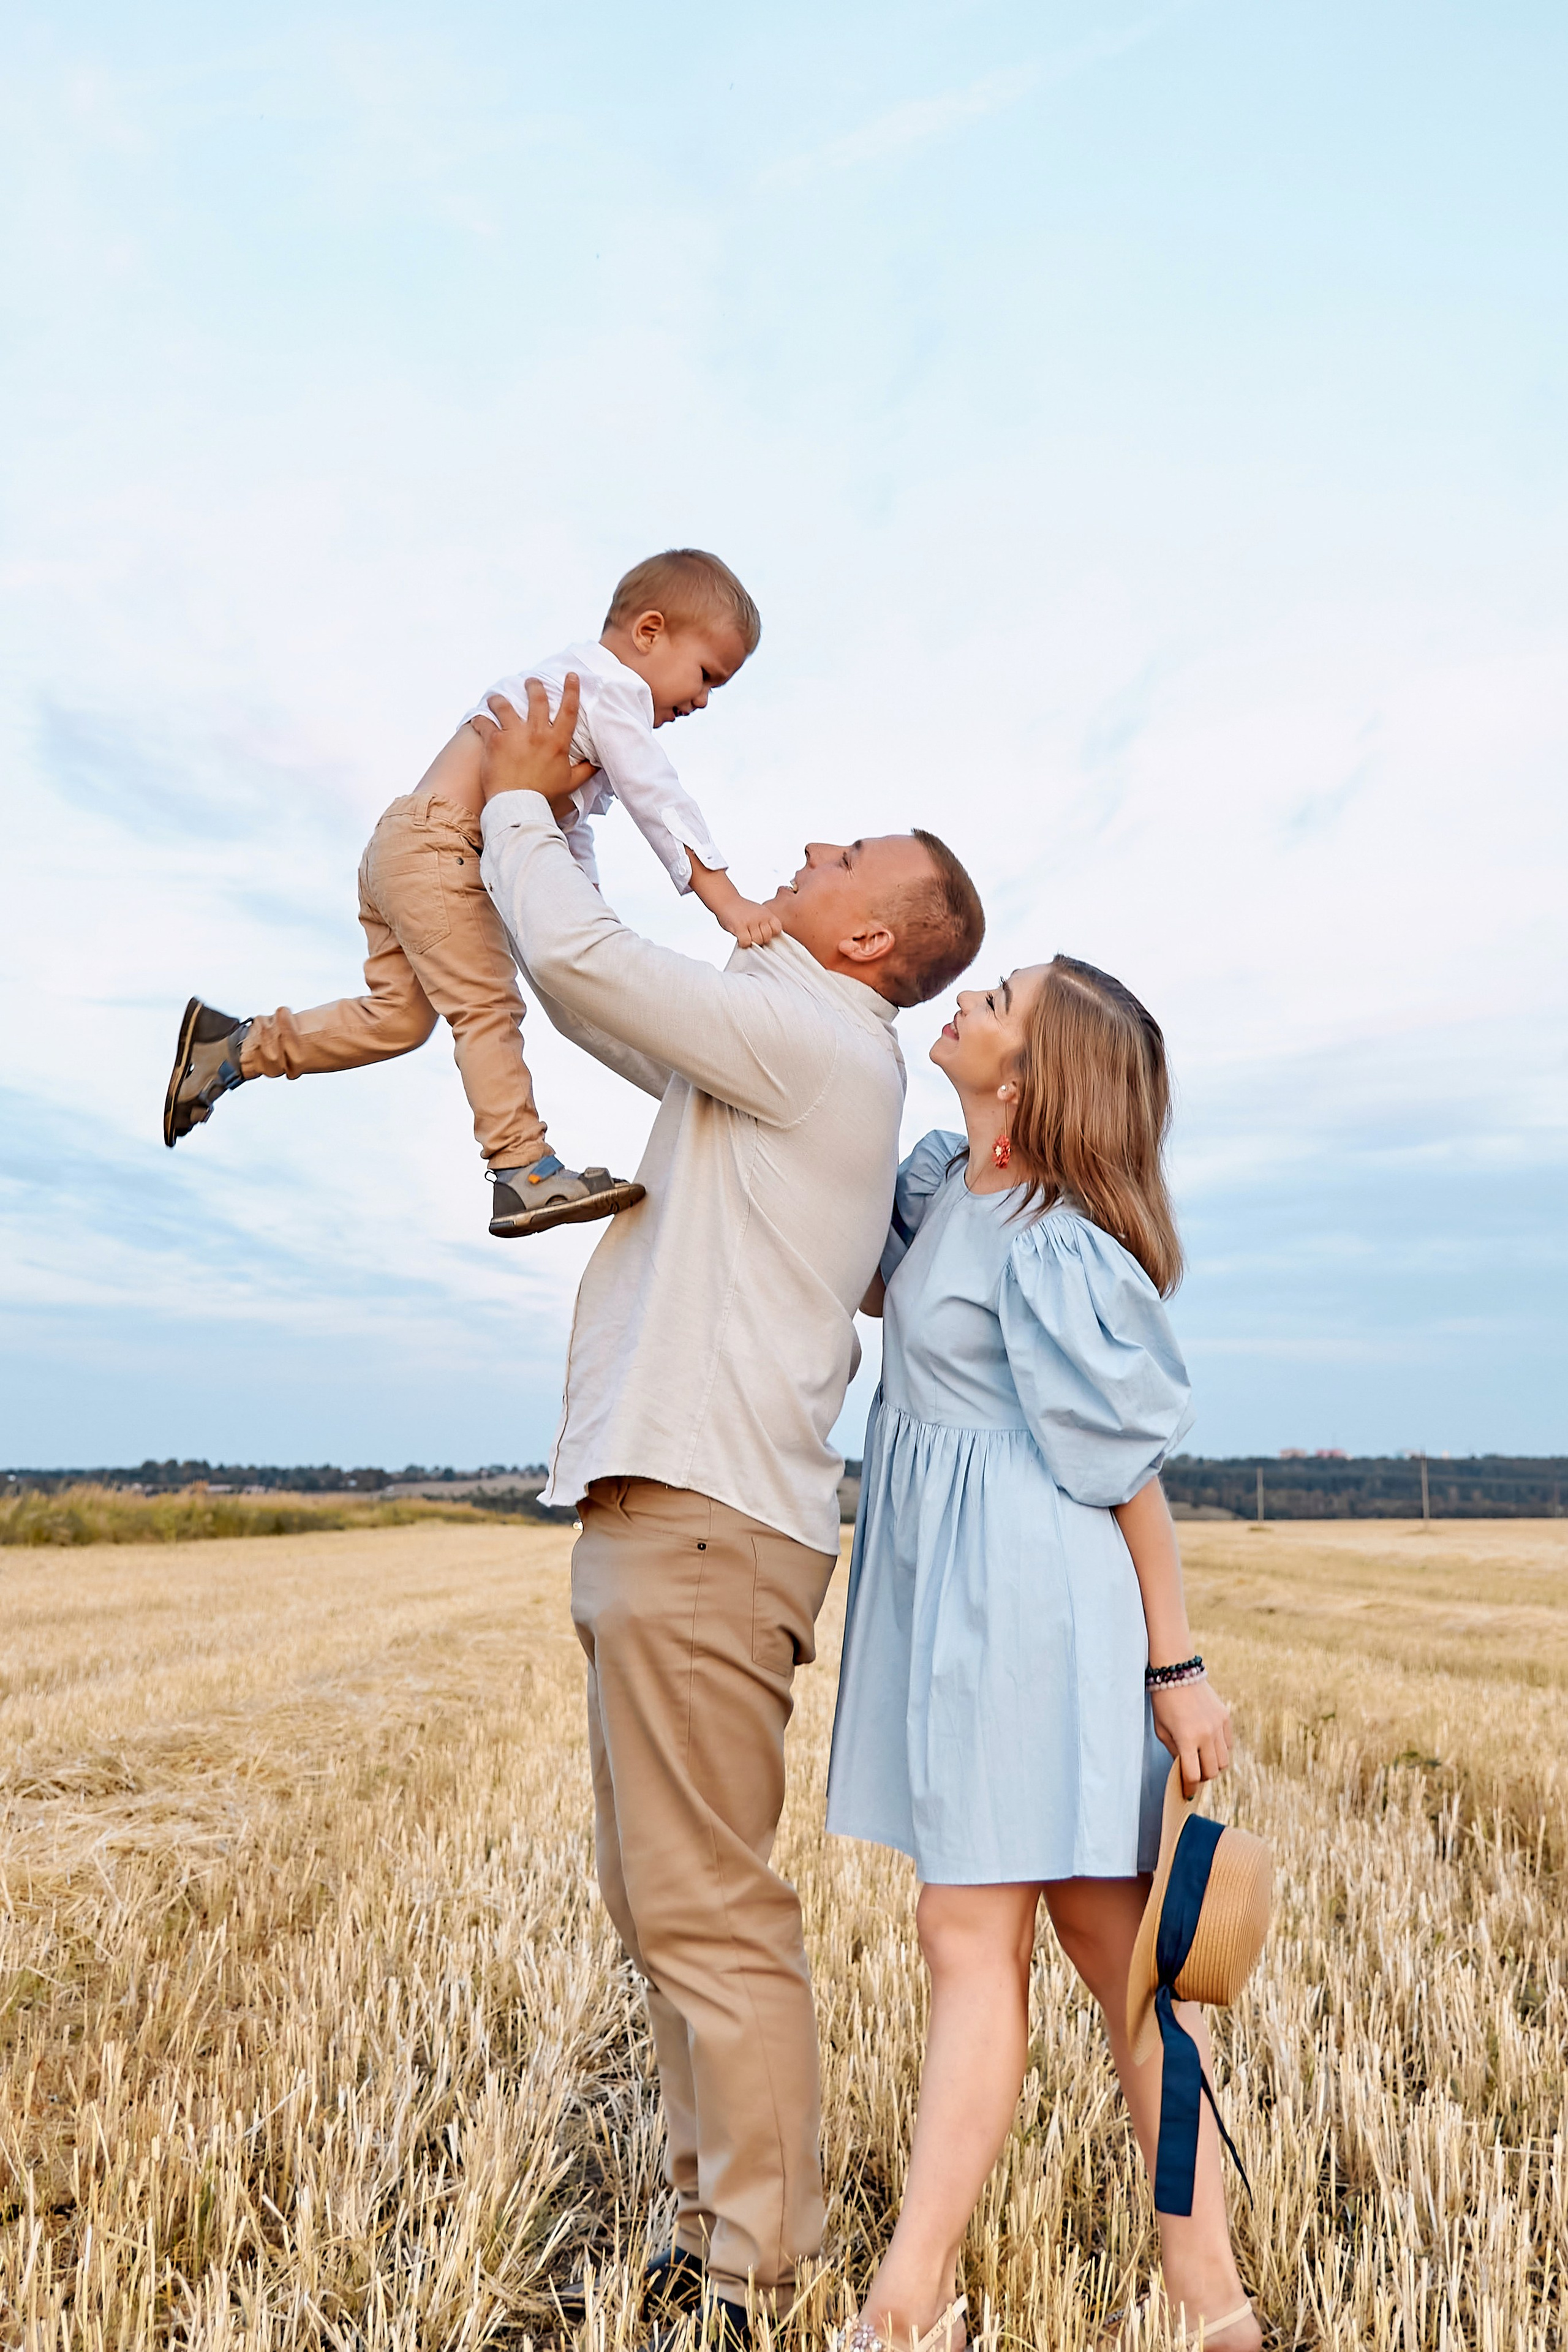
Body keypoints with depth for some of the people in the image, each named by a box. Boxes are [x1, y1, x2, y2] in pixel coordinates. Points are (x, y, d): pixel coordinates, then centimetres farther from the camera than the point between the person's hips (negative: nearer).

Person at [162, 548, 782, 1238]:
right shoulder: (614, 682, -7)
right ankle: (525, 1171, -16)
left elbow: (570, 825, 26)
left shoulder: (573, 684, 26)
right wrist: (726, 899, -18)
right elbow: (658, 799, -16)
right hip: (435, 845, -10)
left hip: (398, 850, 10)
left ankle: (236, 1044, 18)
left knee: (398, 1016, 10)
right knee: (488, 1005, -14)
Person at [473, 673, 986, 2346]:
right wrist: (542, 814, 26)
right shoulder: (768, 1056, 21)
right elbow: (600, 993, 29)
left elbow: (582, 960, -13)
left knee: (710, 1915, -4)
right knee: (660, 1908, 16)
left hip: (704, 1522, -10)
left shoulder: (817, 1041, -8)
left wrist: (520, 801, 6)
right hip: (662, 1516, 10)